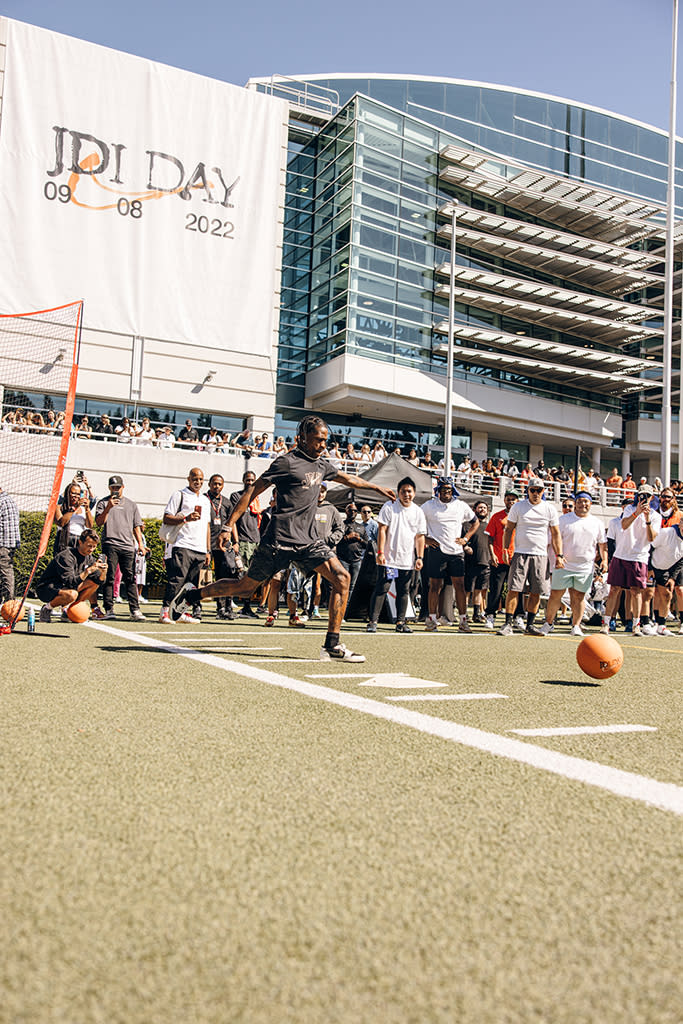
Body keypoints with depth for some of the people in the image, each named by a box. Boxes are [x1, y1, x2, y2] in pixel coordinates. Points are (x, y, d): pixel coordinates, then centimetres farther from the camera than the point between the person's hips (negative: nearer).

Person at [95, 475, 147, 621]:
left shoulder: (131, 504, 20)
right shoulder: (103, 503, 12)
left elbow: (136, 526, 19)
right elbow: (99, 522, -1)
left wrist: (140, 544, 9)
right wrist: (108, 507, -13)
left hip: (128, 545, 2)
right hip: (109, 545, -2)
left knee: (130, 578, -4)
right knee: (109, 578, -5)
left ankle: (135, 610, -6)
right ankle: (109, 609, -1)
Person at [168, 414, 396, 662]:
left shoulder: (322, 465, 14)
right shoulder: (287, 462, -9)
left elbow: (349, 479, 34)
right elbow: (253, 490, -9)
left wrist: (377, 487, 42)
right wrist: (229, 525, -14)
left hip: (308, 540, 7)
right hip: (280, 539, -6)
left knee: (341, 578, -11)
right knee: (245, 588, 2)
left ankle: (332, 646, -8)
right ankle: (194, 594, 28)